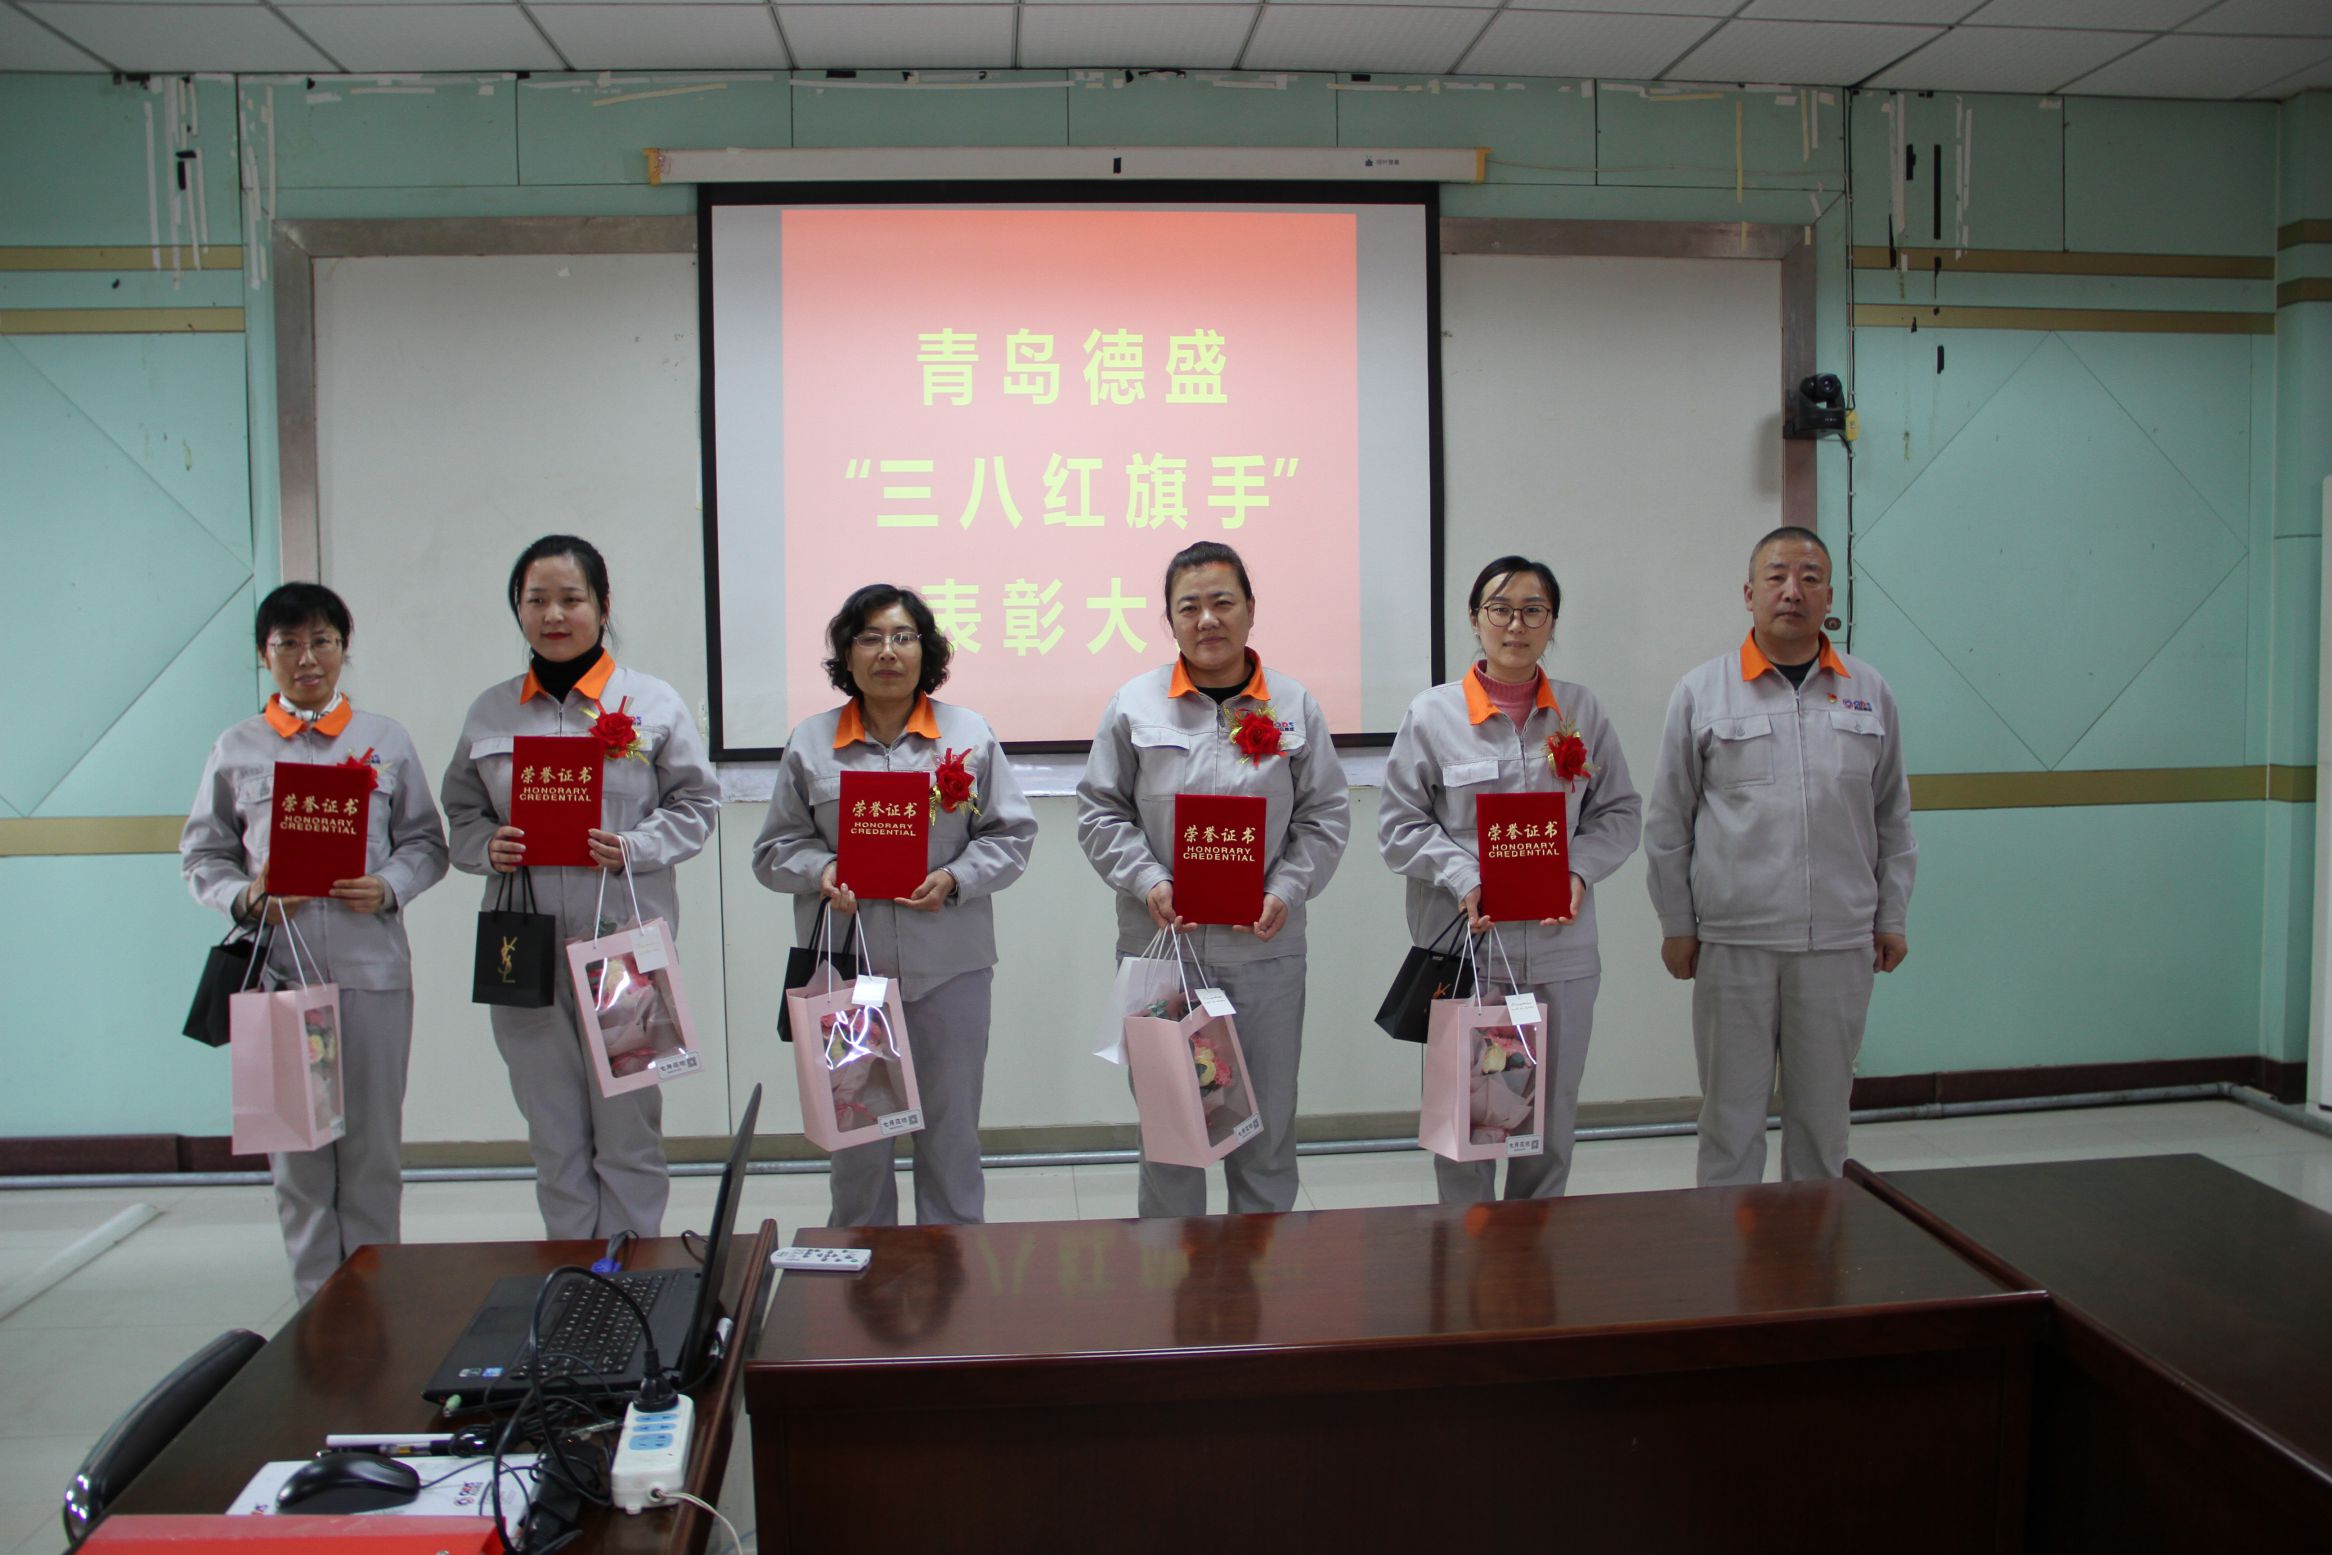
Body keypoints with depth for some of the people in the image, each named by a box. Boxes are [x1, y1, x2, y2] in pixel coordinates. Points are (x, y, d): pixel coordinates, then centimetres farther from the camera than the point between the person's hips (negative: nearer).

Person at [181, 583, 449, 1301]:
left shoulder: (385, 739, 8)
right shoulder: (236, 749, 7)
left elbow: (426, 841, 9)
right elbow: (201, 855, 10)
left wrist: (390, 887, -11)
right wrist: (245, 898, -10)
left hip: (372, 971, 0)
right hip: (279, 970, 0)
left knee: (375, 1147, 5)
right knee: (296, 1149, 5)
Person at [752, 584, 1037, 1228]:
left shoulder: (970, 734, 3)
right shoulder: (809, 741, 4)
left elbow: (1011, 833, 4)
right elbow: (774, 849, 7)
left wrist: (956, 878, -13)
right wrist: (821, 870, -14)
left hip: (949, 963, 0)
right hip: (845, 963, 0)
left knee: (952, 1127, 10)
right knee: (855, 1132, 11)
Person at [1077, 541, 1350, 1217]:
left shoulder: (1293, 706, 4)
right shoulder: (1135, 705, 1)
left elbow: (1325, 814, 6)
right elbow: (1101, 813, 3)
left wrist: (1287, 889, -8)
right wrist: (1147, 882, -11)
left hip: (1265, 947, 1)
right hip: (1159, 943, -1)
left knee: (1267, 1122, 11)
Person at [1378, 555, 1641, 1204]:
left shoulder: (1583, 711, 6)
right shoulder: (1432, 713, -1)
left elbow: (1620, 812, 9)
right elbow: (1398, 821, -2)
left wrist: (1580, 869, -9)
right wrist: (1462, 877, -16)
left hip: (1560, 950, 2)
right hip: (1463, 948, -2)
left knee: (1551, 1116, 12)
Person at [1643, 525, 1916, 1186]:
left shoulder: (1869, 692, 8)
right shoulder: (1702, 692, 0)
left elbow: (1893, 816, 14)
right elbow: (1667, 822, 3)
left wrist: (1892, 917, 11)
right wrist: (1677, 925, 1)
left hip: (1839, 941, 2)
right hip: (1733, 940, -2)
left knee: (1822, 1111, 12)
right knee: (1732, 1109, 5)